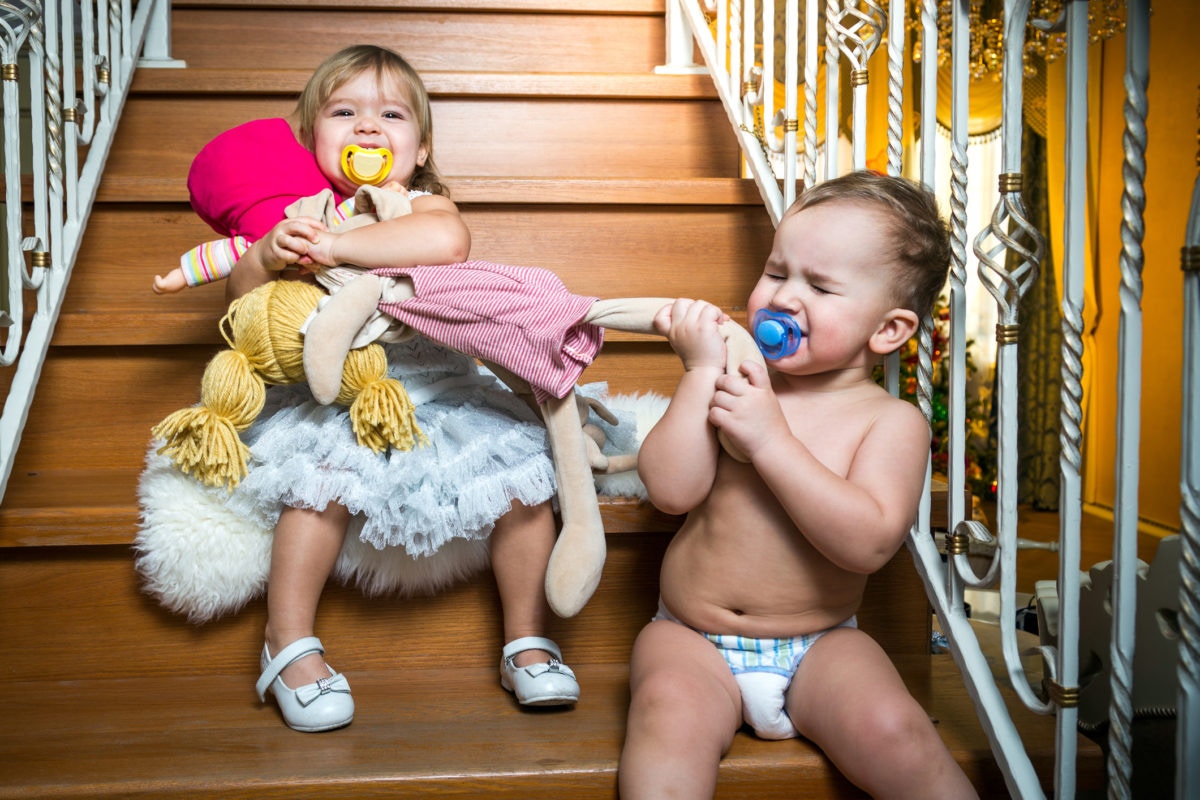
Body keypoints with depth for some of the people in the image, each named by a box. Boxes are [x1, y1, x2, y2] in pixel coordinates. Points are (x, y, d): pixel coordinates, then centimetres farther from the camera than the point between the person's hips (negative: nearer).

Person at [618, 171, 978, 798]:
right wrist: (701, 371, -15)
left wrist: (769, 439, -23)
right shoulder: (731, 382, 0)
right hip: (693, 643, 1)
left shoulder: (891, 421, -5)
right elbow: (671, 490, -11)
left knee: (894, 733, -23)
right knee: (669, 716, -29)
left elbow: (869, 544, -21)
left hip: (819, 648, 0)